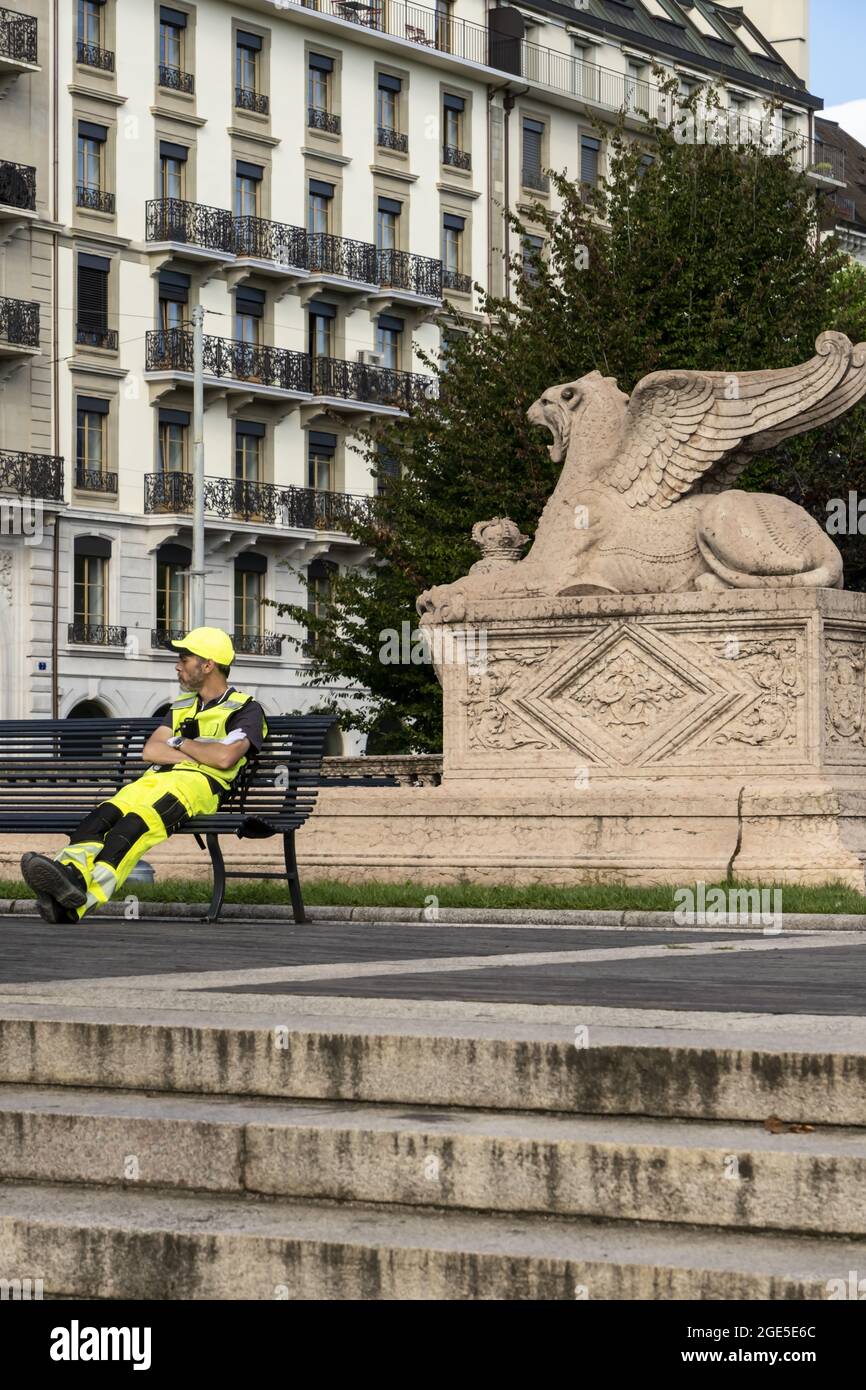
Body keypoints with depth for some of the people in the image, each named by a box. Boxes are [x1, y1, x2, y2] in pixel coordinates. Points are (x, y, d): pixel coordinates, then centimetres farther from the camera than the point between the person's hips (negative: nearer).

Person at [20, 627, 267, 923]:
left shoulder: (247, 709, 9)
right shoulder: (182, 706, 31)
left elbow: (224, 757, -10)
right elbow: (150, 751, 16)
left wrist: (180, 743, 6)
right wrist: (198, 754, 1)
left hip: (198, 784, -7)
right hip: (157, 778, 7)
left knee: (139, 821, -36)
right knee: (105, 814, -26)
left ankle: (80, 898, -57)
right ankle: (70, 871, -55)